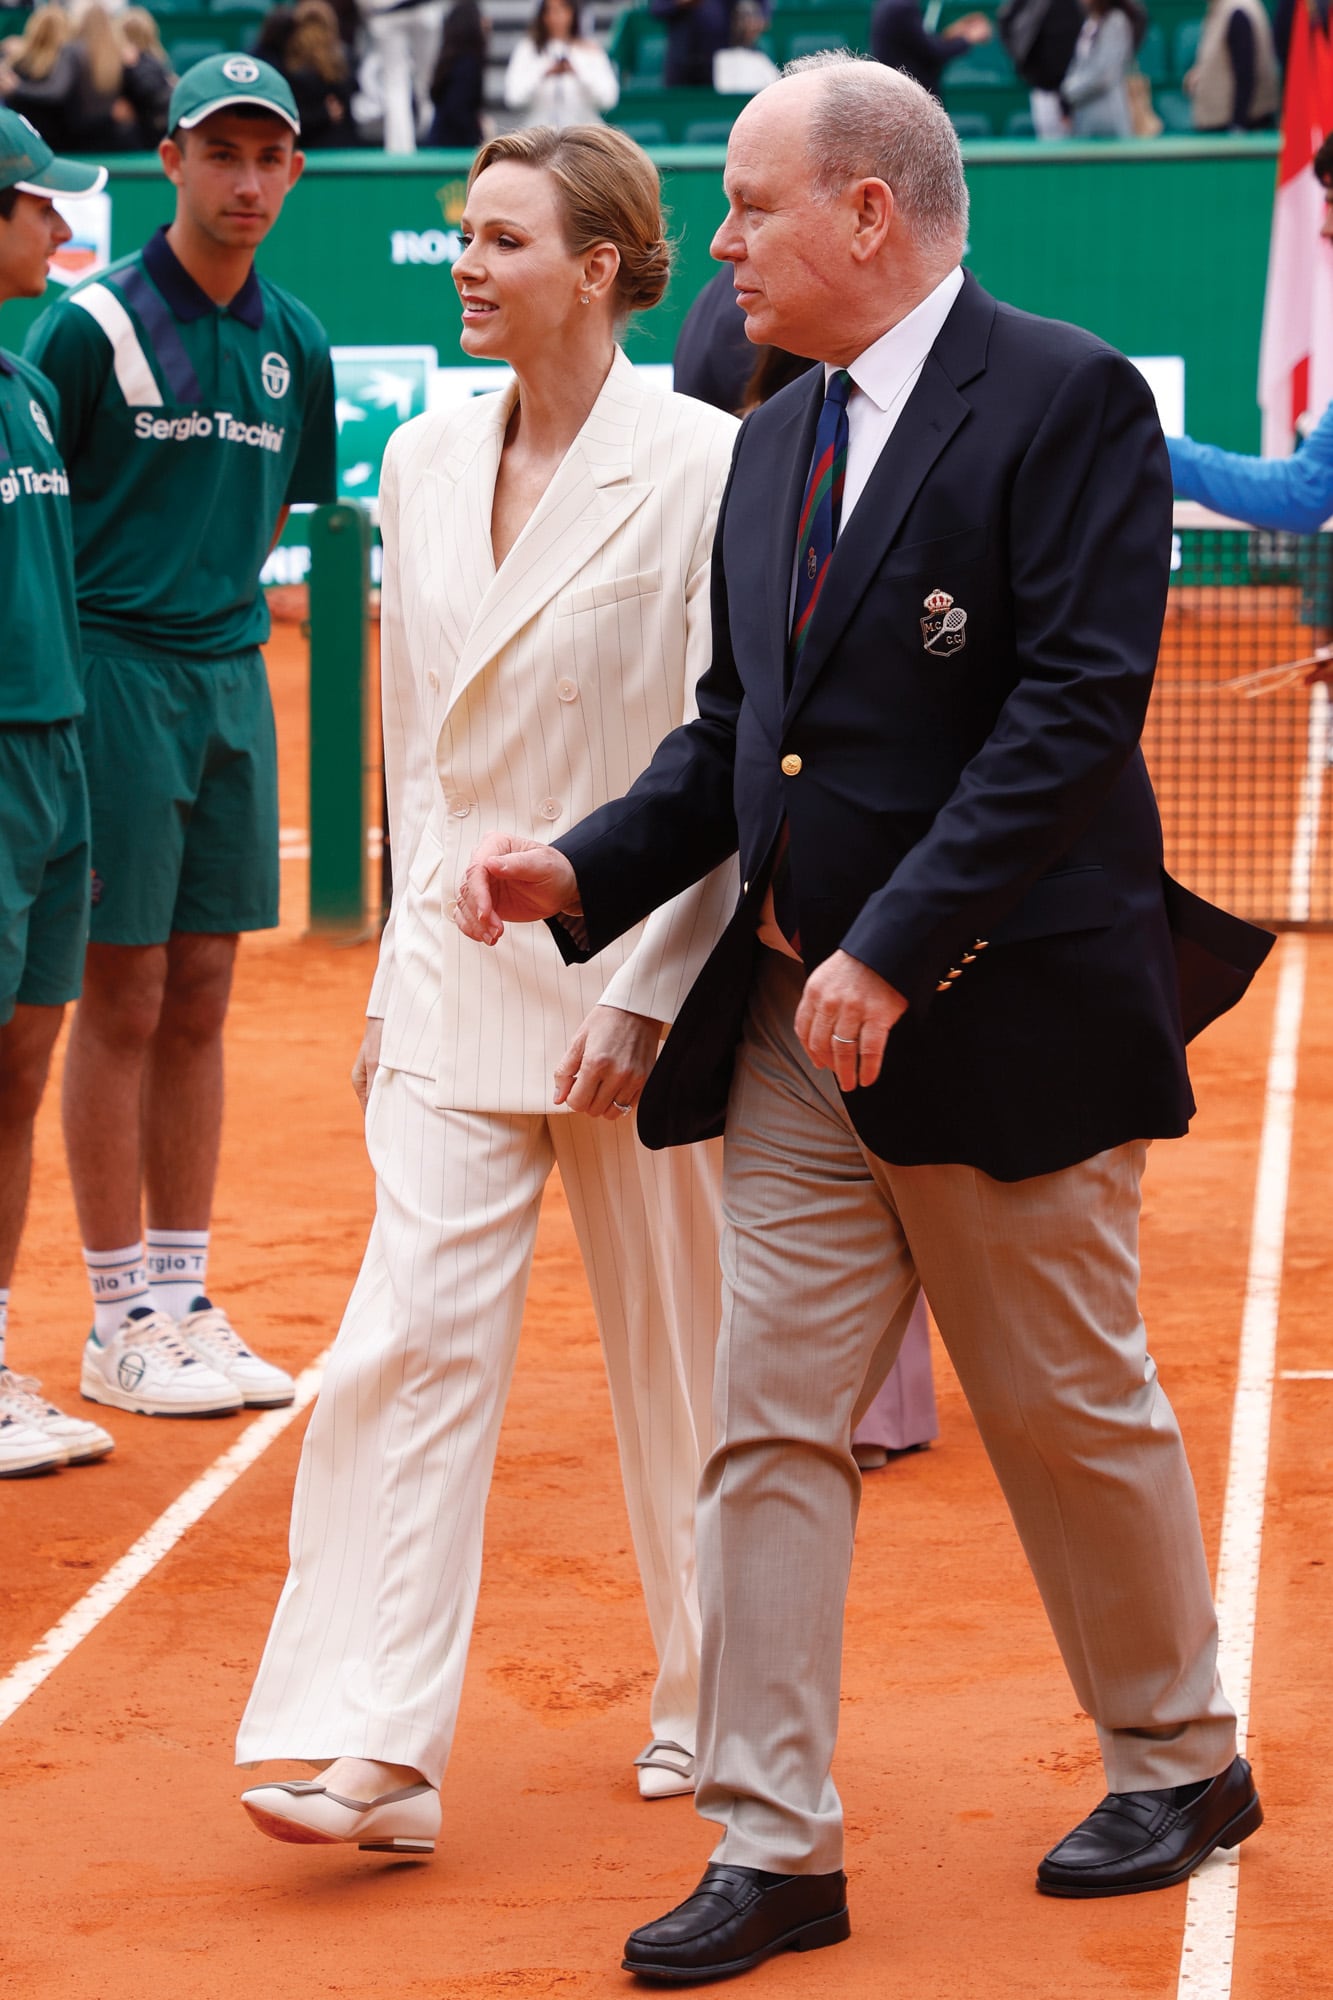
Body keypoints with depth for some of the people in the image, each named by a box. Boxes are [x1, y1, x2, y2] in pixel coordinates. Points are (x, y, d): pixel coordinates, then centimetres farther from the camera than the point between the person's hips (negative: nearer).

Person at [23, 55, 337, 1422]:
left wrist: (222, 616, 14)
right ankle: (120, 1323, 4)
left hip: (233, 679, 6)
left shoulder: (292, 341, 9)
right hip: (119, 679, -6)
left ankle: (184, 1298, 16)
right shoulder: (91, 325, -9)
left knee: (200, 1001, 9)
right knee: (123, 1002, -2)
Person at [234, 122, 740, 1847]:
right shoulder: (424, 463, 8)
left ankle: (709, 1700, 27)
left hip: (633, 977, -4)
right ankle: (369, 1752, -8)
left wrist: (649, 993, -15)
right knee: (409, 1340, -6)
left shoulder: (703, 466, -9)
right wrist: (396, 983, 14)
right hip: (456, 980, 4)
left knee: (675, 1354, 8)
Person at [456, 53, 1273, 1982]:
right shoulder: (776, 445, 12)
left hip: (1003, 1019, -7)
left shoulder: (1067, 399, -12)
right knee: (771, 1425, 2)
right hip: (795, 1021, 7)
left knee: (1073, 1415, 9)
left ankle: (1182, 1761, 29)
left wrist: (896, 949, -23)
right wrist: (586, 871, 0)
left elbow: (1078, 707, -19)